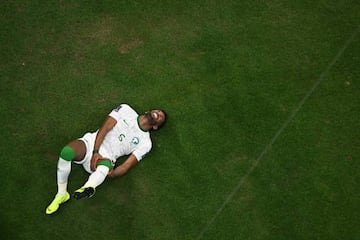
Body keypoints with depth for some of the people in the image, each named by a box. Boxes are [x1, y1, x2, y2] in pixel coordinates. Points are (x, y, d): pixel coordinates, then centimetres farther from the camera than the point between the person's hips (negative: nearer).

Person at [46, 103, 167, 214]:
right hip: (91, 142, 1)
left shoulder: (145, 143, 8)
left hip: (105, 157, -1)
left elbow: (127, 165, -1)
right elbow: (104, 129, 0)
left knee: (104, 168, -36)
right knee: (67, 151, -29)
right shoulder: (126, 110, 9)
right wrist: (95, 152, -14)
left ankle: (88, 188, -65)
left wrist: (111, 173, -21)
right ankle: (61, 194, -15)